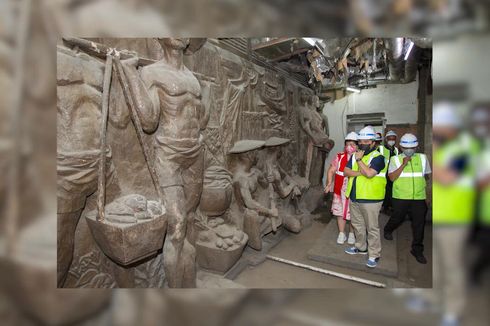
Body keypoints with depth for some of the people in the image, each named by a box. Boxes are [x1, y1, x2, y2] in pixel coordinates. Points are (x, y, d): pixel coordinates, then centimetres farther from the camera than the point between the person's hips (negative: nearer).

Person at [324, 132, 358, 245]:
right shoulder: (340, 156, -2)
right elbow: (331, 170, 1)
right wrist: (329, 183, -8)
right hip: (340, 190, 3)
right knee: (340, 212, 13)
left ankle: (352, 234, 34)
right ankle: (341, 234, 31)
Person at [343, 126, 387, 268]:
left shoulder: (377, 157, -10)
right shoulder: (355, 155, 12)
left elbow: (369, 173, -25)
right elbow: (346, 171, 2)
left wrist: (359, 160, -16)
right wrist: (359, 172, -14)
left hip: (370, 199, -7)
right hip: (354, 197, 7)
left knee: (372, 228, 1)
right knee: (357, 224, 19)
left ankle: (374, 255, 13)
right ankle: (361, 247, 36)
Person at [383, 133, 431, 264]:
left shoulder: (422, 158, 5)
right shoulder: (395, 159, -2)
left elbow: (426, 175, 17)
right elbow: (392, 177, -13)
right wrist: (403, 164, -19)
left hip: (419, 197, 2)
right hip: (400, 197, -2)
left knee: (419, 224, 5)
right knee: (397, 218, 13)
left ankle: (417, 249, 20)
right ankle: (388, 230, 45)